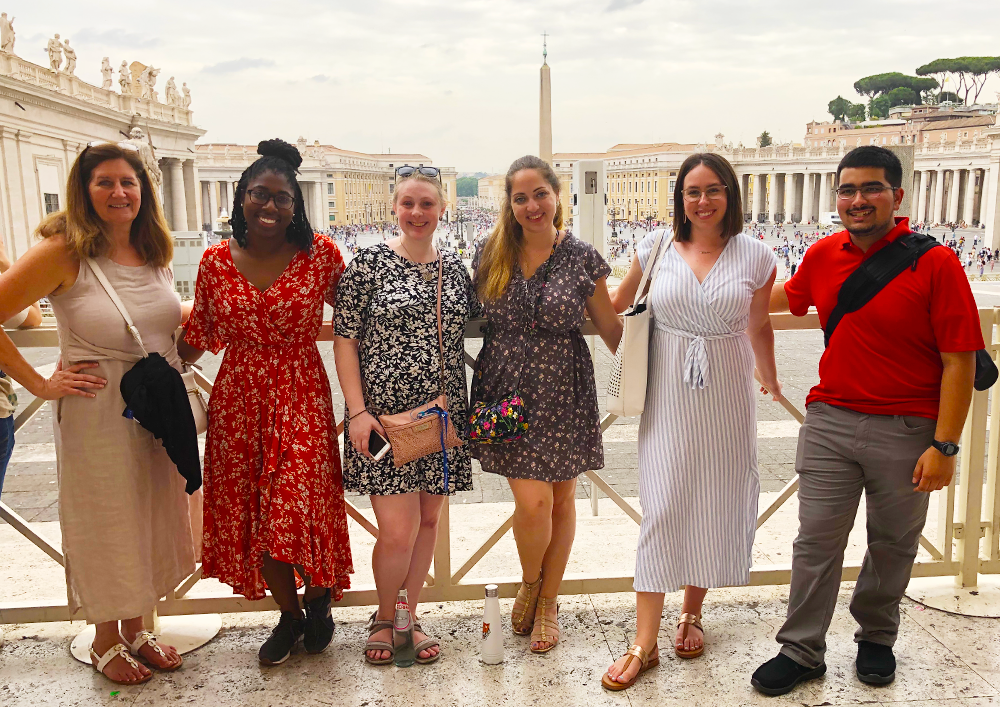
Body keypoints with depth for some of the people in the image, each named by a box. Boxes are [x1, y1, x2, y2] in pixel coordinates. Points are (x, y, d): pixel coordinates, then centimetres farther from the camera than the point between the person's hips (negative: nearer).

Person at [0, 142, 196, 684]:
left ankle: (135, 630, 36)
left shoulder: (155, 252, 4)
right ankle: (105, 641, 32)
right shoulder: (64, 252, -14)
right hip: (98, 416, -5)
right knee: (106, 525, 9)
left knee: (151, 522, 16)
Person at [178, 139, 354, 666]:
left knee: (299, 509, -8)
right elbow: (198, 337, 9)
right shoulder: (216, 261, 1)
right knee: (250, 516, 10)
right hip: (238, 400, 3)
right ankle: (289, 614, 34)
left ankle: (319, 599, 25)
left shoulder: (320, 254, -5)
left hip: (302, 397, -3)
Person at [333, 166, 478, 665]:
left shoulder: (455, 267, 8)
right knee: (398, 530, -7)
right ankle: (384, 619, 22)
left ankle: (408, 618, 31)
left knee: (429, 519, 12)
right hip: (384, 416, -4)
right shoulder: (369, 263, -4)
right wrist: (357, 410, -12)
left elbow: (477, 325, 15)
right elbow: (344, 340, -4)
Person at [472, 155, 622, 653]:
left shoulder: (582, 258, -2)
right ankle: (529, 586, 24)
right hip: (507, 391, 0)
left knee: (561, 500, 9)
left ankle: (547, 603, 31)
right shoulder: (492, 254, 2)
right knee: (532, 501, -8)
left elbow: (611, 328, 5)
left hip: (563, 393, 0)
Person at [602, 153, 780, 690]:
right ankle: (644, 643, 4)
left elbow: (759, 327, 13)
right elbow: (619, 301, 17)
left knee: (714, 505, 9)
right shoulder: (655, 248, -1)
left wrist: (771, 383, 24)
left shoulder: (755, 257, -1)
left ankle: (692, 614, 31)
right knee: (660, 508, -3)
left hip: (726, 396, 1)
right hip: (668, 395, -1)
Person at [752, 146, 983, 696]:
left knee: (892, 545, 15)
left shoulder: (935, 263, -11)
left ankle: (876, 638, 38)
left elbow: (959, 361, -12)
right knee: (816, 540, 6)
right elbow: (784, 298, 25)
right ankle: (801, 651, 20)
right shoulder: (823, 256, 2)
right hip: (829, 421, 3)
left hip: (906, 431, -3)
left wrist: (944, 445, -14)